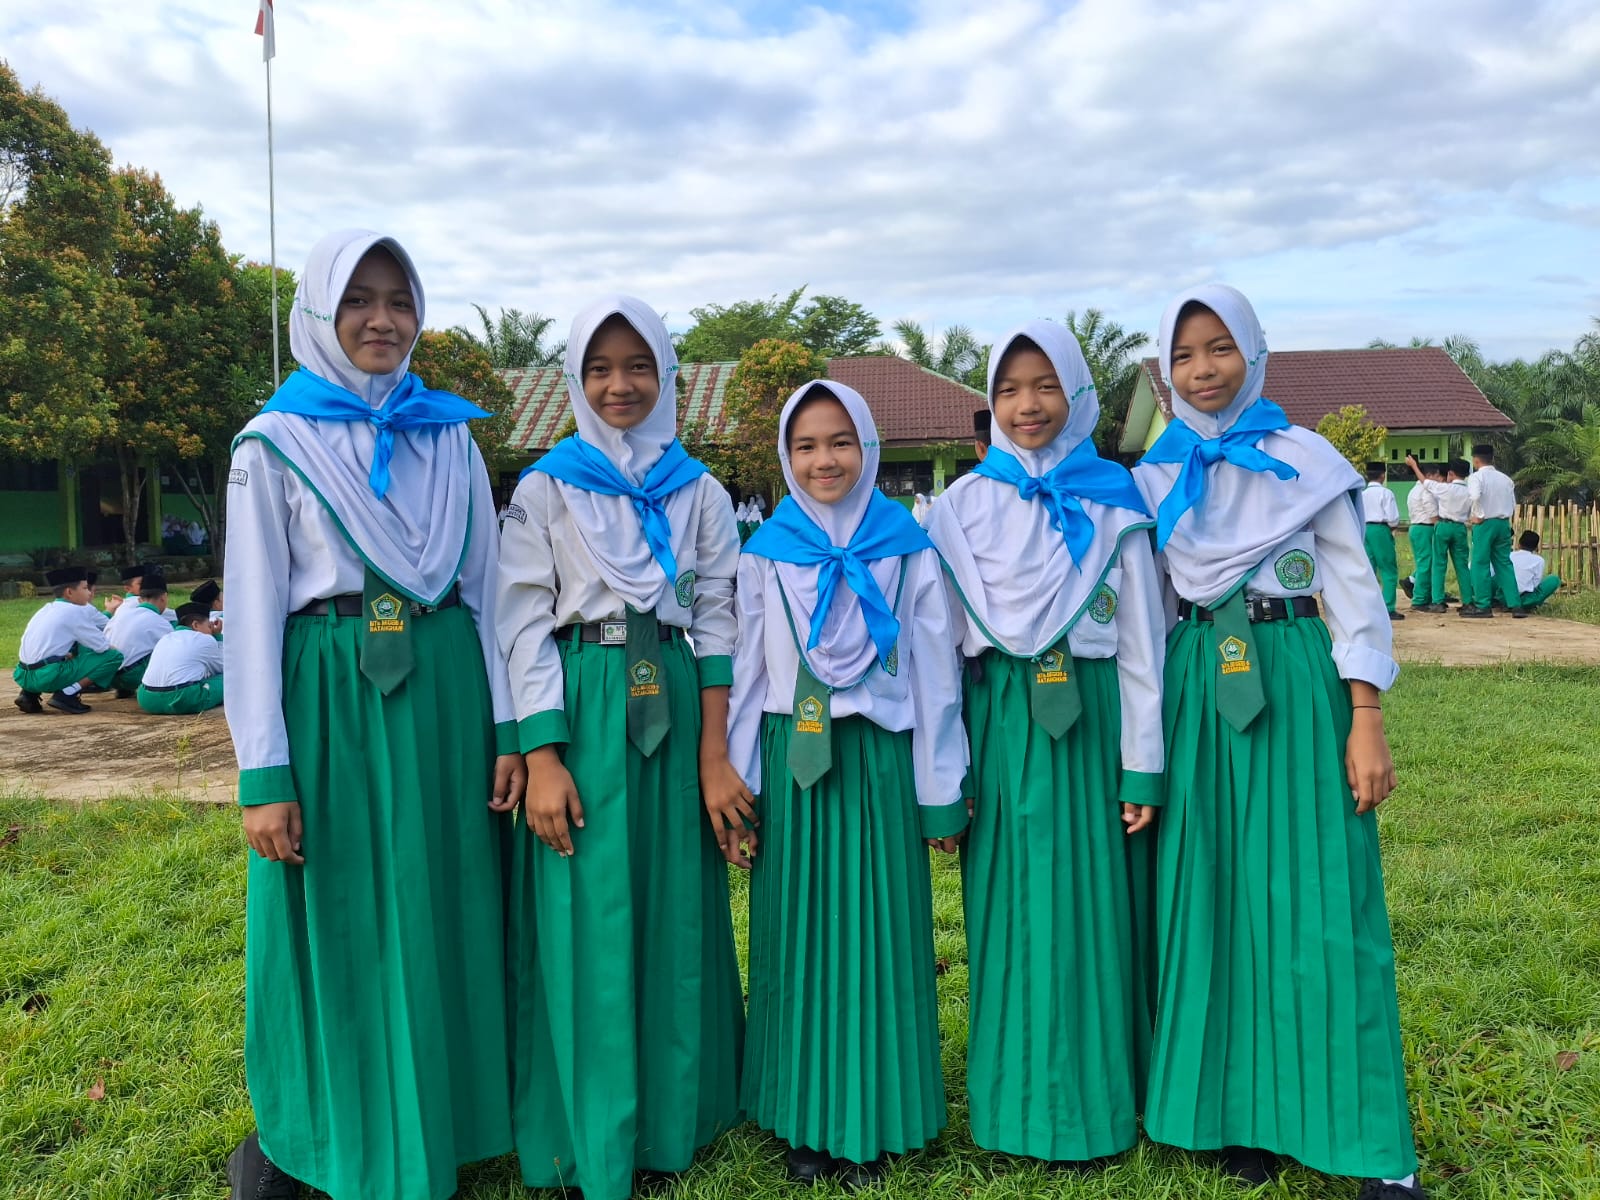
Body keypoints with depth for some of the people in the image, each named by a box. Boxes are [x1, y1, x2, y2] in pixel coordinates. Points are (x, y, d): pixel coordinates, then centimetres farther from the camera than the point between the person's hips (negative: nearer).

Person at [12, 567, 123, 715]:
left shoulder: (47, 609, 18)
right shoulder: (74, 611, -5)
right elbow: (102, 647, -4)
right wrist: (112, 647, 16)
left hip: (23, 675, 8)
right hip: (48, 676, -8)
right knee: (114, 657, -6)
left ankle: (30, 694, 17)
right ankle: (67, 695, -11)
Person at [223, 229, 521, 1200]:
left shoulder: (451, 435, 8)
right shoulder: (275, 446, -1)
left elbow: (486, 587, 9)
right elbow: (252, 615, -3)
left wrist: (506, 728, 2)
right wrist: (264, 773, -9)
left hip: (444, 693, 3)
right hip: (332, 697, -3)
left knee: (442, 915, 10)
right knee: (335, 922, 6)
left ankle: (440, 1120, 30)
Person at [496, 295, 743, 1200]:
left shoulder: (700, 491, 7)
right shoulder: (546, 488, 2)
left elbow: (717, 623, 4)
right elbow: (525, 626, -3)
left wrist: (715, 754, -3)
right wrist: (541, 757, -11)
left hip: (676, 709, 2)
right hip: (582, 711, -2)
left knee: (675, 916, 9)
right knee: (587, 926, 1)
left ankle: (674, 1118, 25)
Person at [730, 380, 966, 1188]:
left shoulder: (908, 549, 2)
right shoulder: (766, 553, 4)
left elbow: (935, 672, 2)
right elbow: (745, 672, 5)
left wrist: (941, 792, 0)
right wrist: (736, 788, 2)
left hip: (880, 763, 0)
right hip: (793, 764, 1)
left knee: (879, 933, 5)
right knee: (799, 935, 7)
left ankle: (873, 1122, 19)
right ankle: (805, 1121, 20)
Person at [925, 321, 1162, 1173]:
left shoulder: (1114, 505, 2)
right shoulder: (962, 506, 4)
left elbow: (1142, 641, 1)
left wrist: (1143, 767, -2)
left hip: (1092, 720, -1)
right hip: (1001, 725, 1)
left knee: (1089, 907, 4)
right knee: (1008, 910, 7)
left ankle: (1093, 1105, 19)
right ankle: (1015, 1102, 21)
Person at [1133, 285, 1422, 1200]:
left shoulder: (1306, 460, 1)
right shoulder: (1155, 476, 8)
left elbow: (1355, 592, -1)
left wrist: (1367, 721, -8)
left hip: (1295, 682, -3)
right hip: (1198, 688, 3)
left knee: (1317, 901, -2)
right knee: (1212, 897, 6)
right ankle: (1241, 1111, 20)